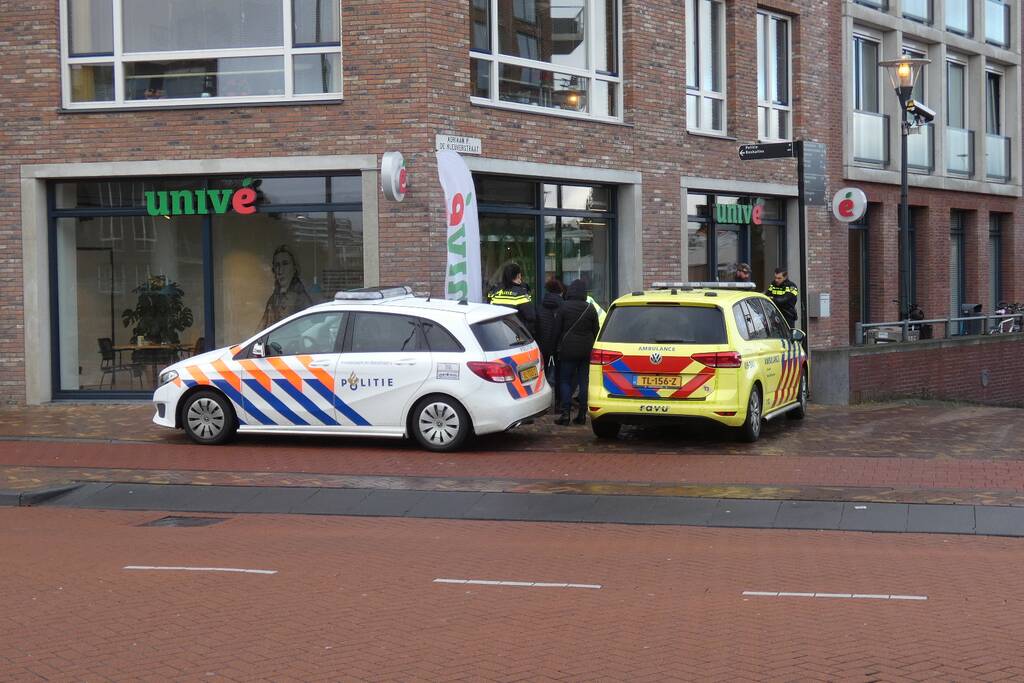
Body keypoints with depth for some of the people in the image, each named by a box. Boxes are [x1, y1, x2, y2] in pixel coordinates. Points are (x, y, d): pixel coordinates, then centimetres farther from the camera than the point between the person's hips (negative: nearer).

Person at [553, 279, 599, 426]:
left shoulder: (563, 308, -6)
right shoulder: (590, 309, 3)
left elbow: (557, 329, -3)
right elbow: (596, 331, 7)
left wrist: (557, 347, 8)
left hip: (567, 350, -3)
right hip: (586, 350, 3)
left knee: (565, 381, 3)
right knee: (584, 381, 7)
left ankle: (566, 413, -6)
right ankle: (582, 414, 6)